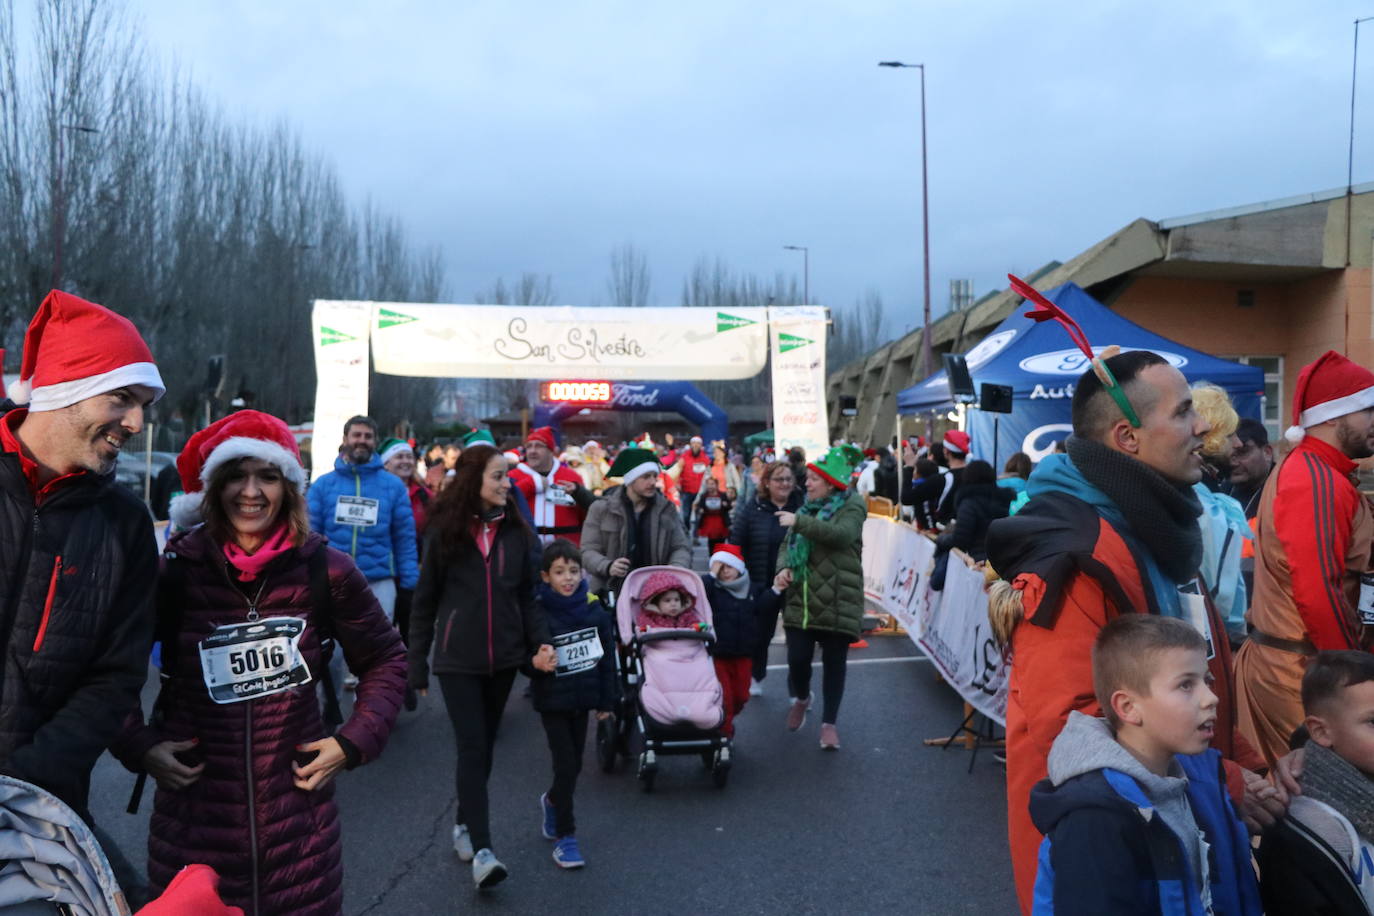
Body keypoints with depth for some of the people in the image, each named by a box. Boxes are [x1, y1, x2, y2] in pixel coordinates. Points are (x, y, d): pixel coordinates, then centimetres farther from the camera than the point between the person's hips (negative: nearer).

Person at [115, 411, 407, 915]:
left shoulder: (326, 571, -7)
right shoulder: (173, 571, -8)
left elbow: (385, 659, 7)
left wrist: (355, 740, -2)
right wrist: (136, 743, -4)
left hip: (299, 814, 1)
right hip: (193, 815, 0)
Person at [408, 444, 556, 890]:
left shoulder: (516, 531, 3)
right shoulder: (444, 531, -5)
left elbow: (526, 596, 7)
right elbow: (425, 600, -1)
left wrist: (540, 641, -8)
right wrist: (417, 662, -1)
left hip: (503, 656, 3)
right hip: (457, 658, -3)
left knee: (484, 746, 13)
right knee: (472, 747, -8)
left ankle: (464, 823, 31)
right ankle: (482, 849, -7)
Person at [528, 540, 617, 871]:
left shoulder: (594, 608, -3)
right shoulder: (537, 613, -15)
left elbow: (607, 655, 4)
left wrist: (607, 700, 6)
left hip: (583, 698, 4)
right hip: (553, 701, -4)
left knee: (574, 764, 15)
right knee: (566, 765, -5)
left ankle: (553, 801, 46)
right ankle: (564, 835, 11)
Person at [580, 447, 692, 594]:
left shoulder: (666, 509, 9)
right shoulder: (601, 509, 2)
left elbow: (681, 546, 8)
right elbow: (588, 551, -2)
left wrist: (676, 569, -14)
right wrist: (608, 567, -22)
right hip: (611, 590, -2)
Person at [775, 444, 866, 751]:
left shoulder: (852, 506, -3)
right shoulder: (807, 508, 15)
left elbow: (841, 534, -24)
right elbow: (787, 545, 14)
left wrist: (800, 522, -26)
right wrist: (784, 567, -7)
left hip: (837, 602, -4)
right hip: (801, 600, 4)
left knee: (834, 663, 4)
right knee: (797, 658, -1)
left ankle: (829, 723, 18)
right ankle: (801, 698, 31)